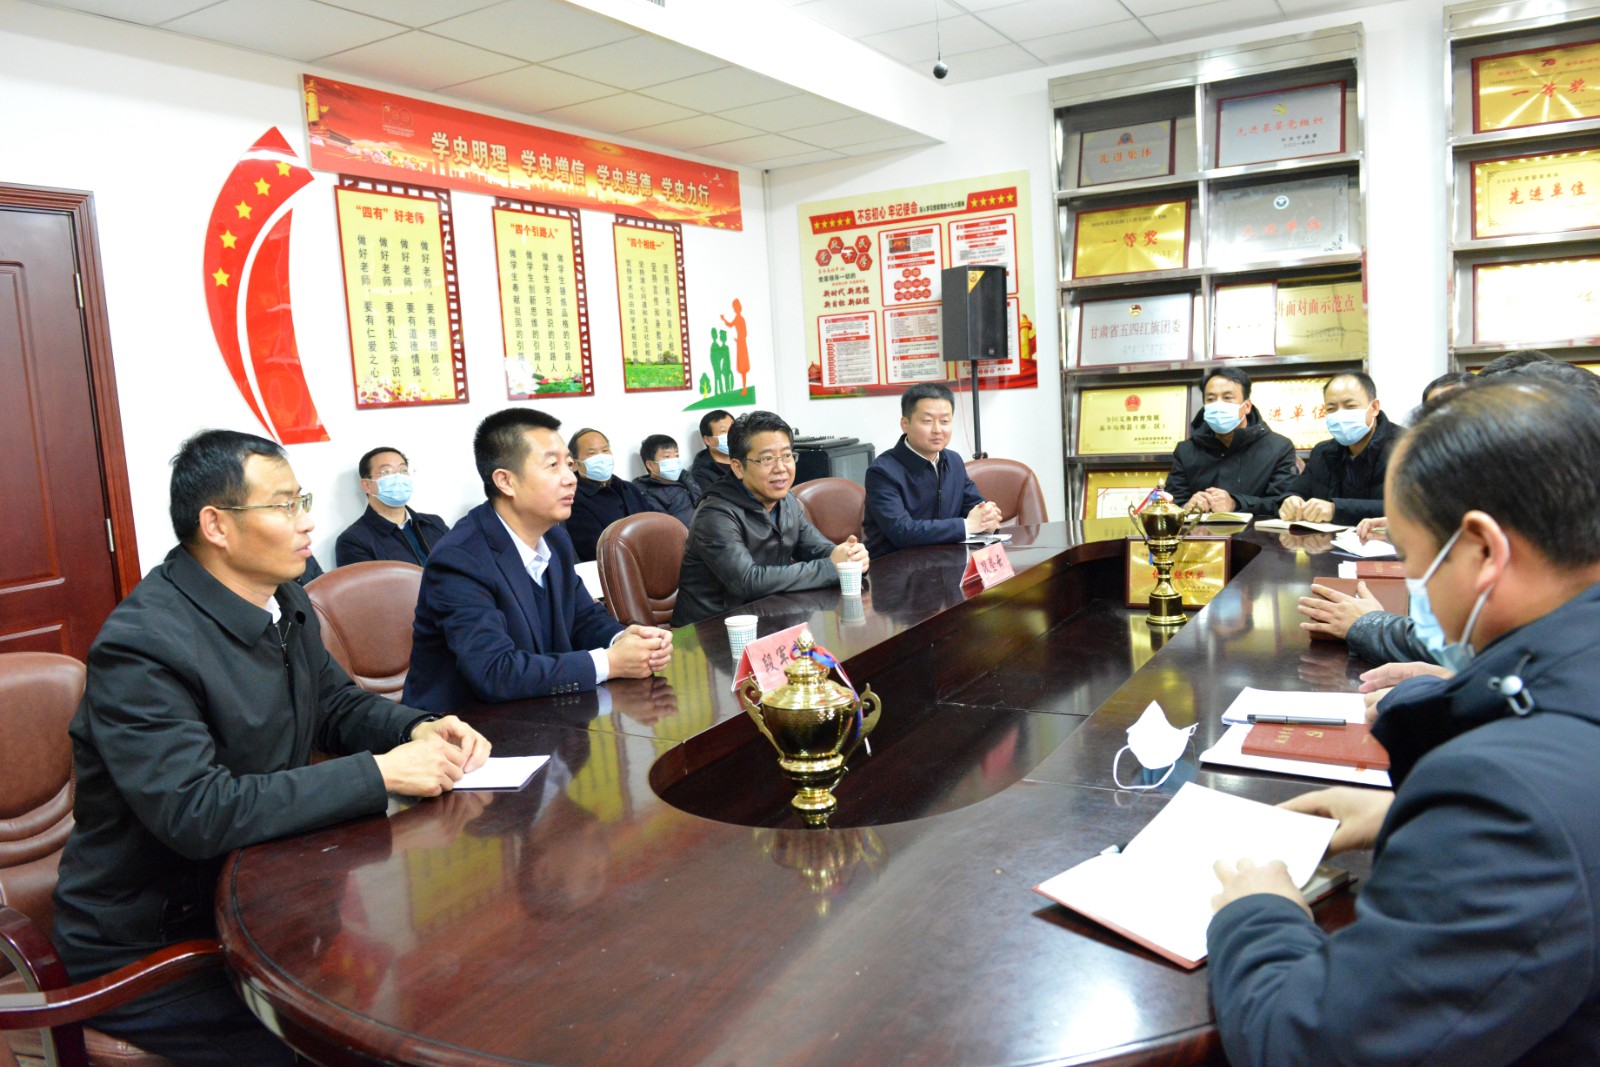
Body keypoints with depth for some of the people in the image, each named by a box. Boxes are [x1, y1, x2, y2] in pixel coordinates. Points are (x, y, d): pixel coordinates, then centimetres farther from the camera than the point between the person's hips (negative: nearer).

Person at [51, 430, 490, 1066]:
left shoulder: (286, 603, 0)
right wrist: (380, 774, -30)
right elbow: (196, 812, -31)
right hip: (147, 949, -7)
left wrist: (419, 731, -9)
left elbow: (336, 701, 13)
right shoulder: (143, 645, -24)